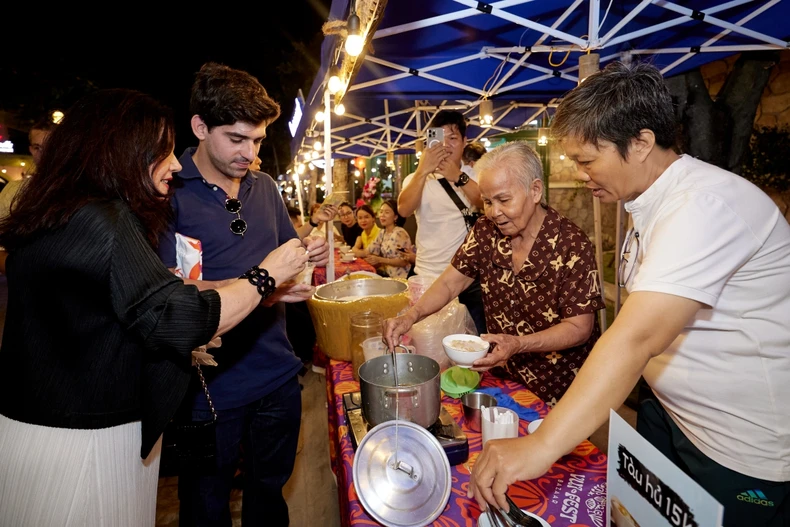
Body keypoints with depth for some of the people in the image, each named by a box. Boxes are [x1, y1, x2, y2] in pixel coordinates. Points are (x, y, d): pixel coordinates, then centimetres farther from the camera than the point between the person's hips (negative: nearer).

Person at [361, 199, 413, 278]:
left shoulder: (400, 233, -15)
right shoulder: (382, 232, 9)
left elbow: (404, 261, -18)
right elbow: (371, 252, 8)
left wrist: (380, 260, -22)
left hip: (398, 277, -7)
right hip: (385, 273, 7)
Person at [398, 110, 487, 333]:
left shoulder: (475, 176, 6)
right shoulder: (416, 179, 5)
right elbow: (404, 210, -16)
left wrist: (459, 177, -26)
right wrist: (422, 171, -27)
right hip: (428, 277, 0)